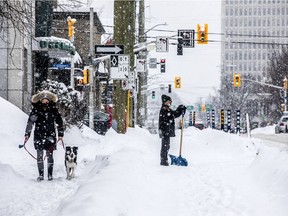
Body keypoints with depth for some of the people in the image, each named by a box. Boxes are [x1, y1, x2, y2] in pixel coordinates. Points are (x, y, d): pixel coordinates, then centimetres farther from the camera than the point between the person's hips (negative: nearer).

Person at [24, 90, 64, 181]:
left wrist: (60, 134, 4)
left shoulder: (53, 109, 1)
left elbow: (59, 122, 7)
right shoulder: (36, 109, -1)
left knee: (50, 155, -1)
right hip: (39, 135, 0)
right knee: (39, 155, 0)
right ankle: (41, 174, 6)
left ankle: (50, 174, 8)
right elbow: (30, 122, 0)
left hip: (50, 135, 0)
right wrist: (27, 134, -5)